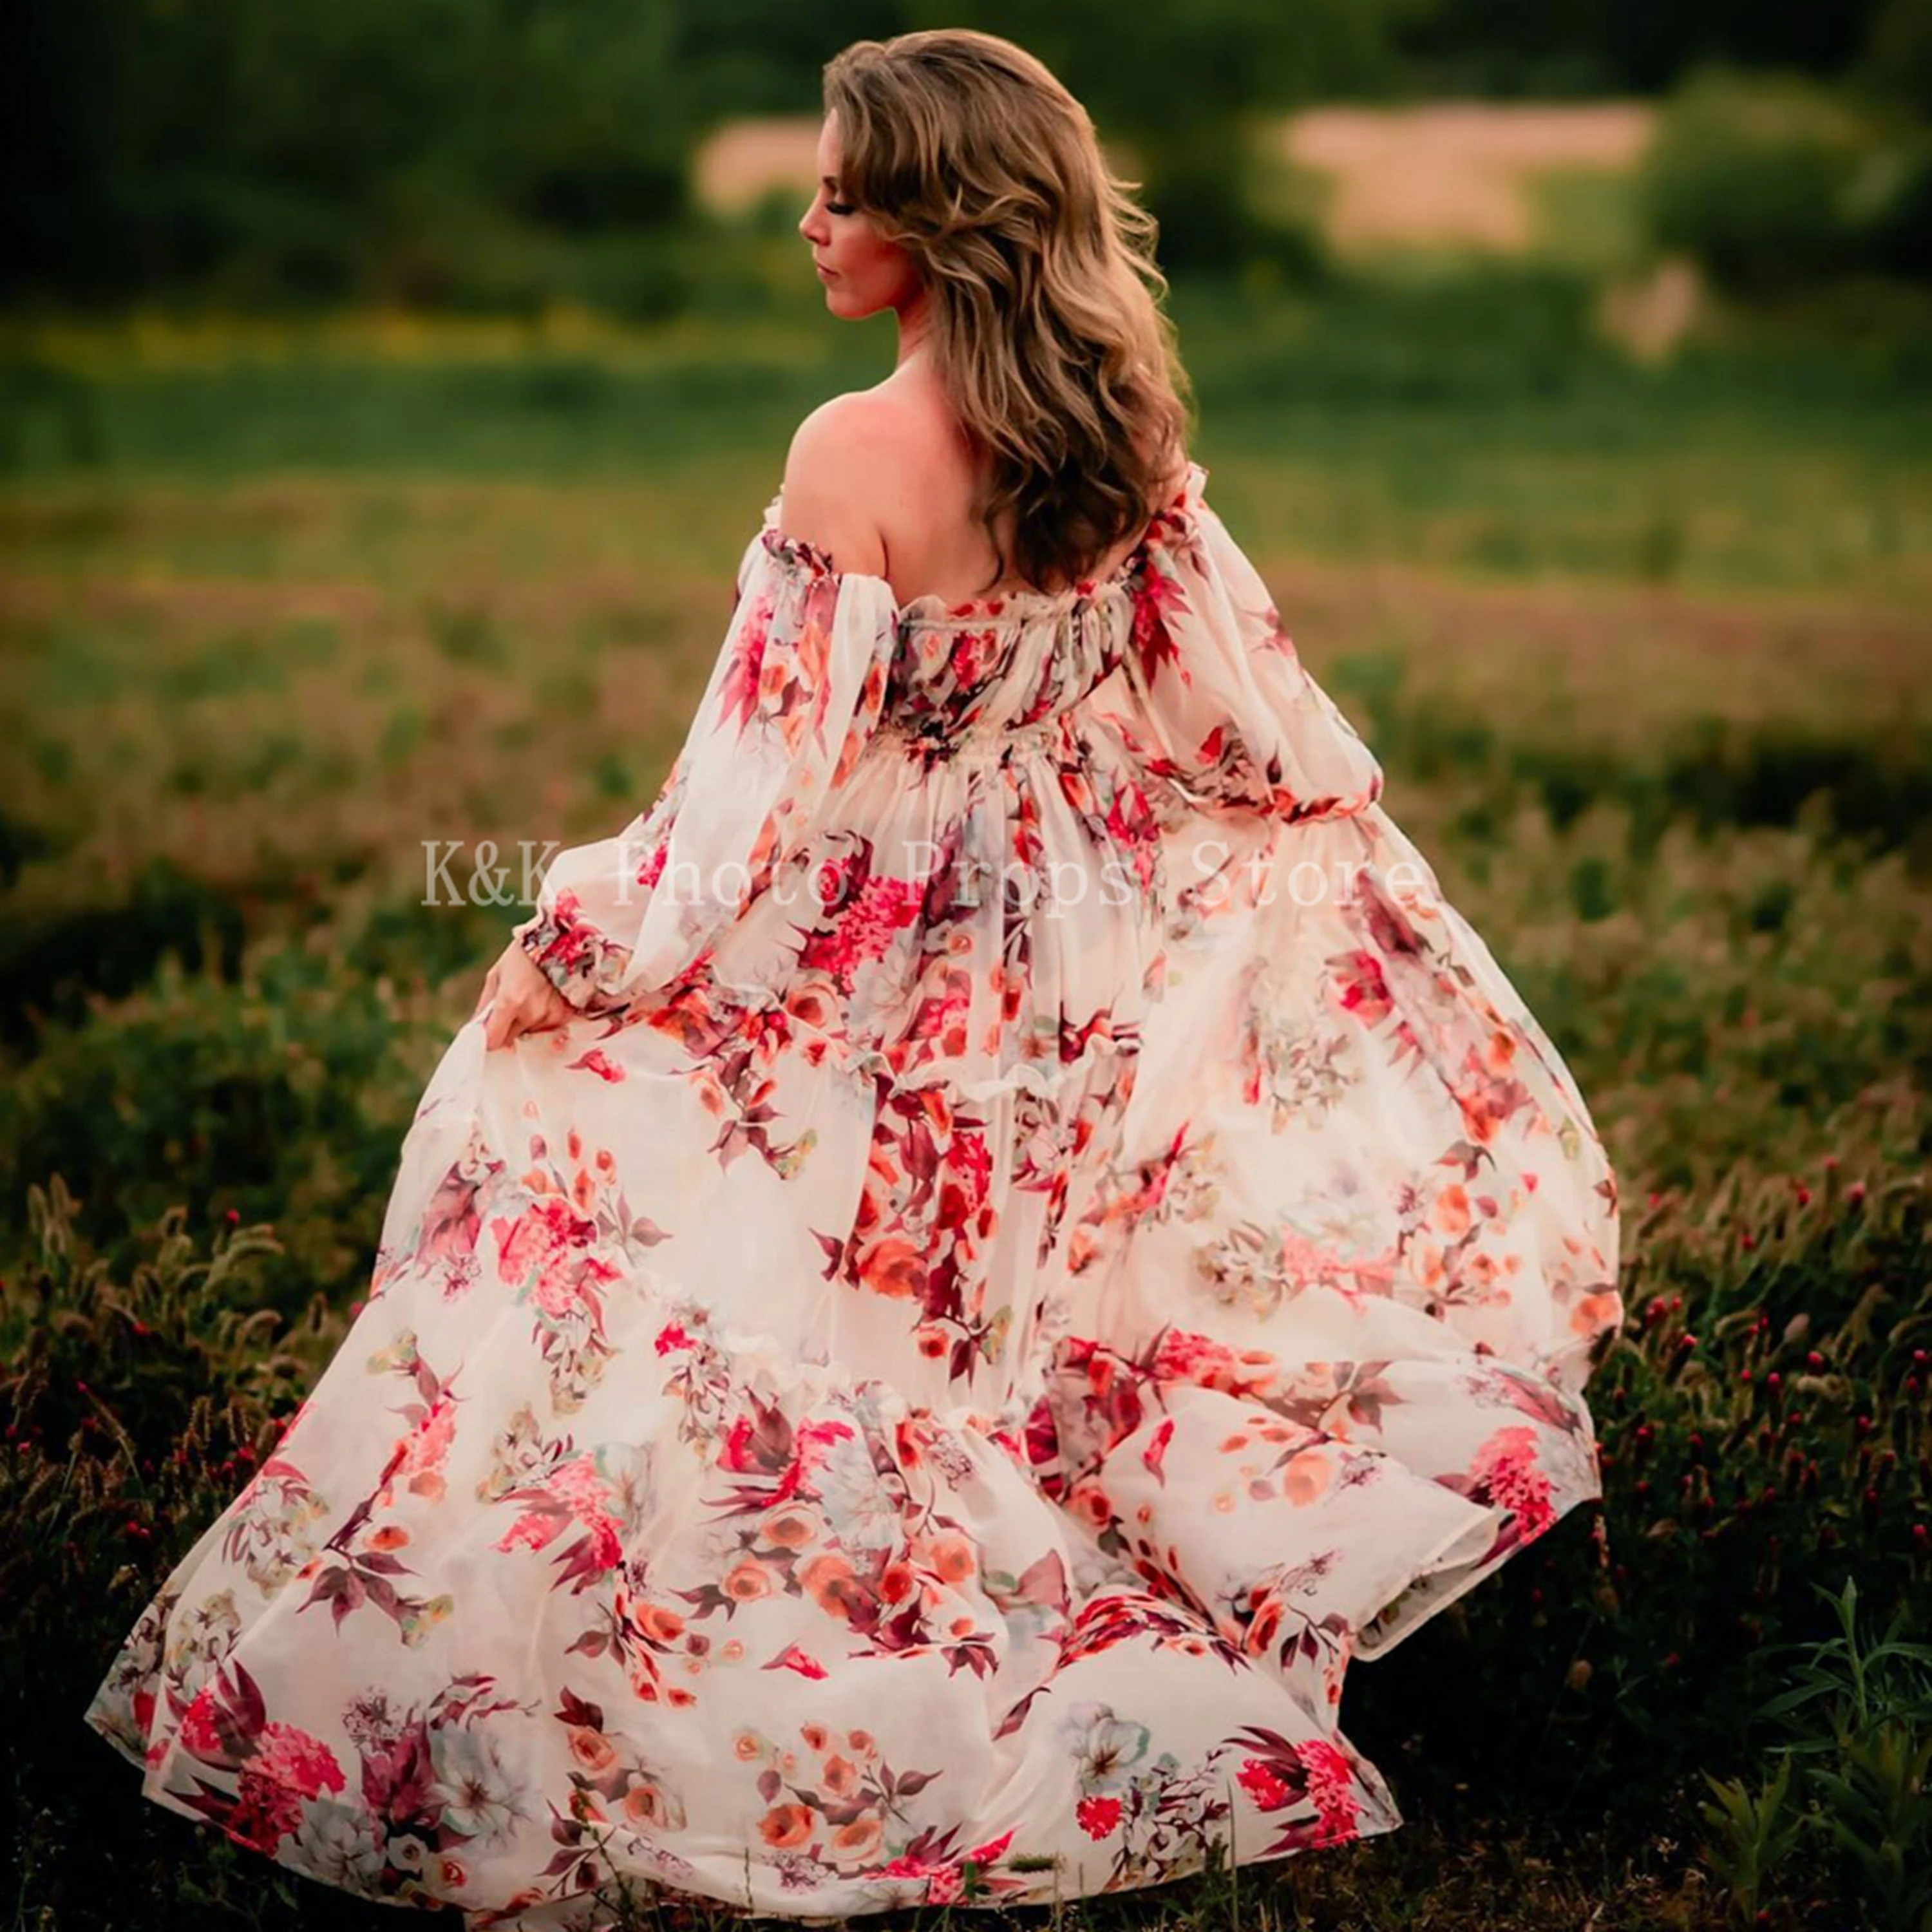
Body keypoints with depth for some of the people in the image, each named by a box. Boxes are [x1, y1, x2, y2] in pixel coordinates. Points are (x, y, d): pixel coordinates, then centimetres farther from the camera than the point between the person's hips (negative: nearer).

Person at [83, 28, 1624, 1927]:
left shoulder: (857, 451, -21)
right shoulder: (1126, 434, -2)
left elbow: (775, 766, -20)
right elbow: (1247, 712, 7)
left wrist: (569, 953, -11)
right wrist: (1361, 879, 25)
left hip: (860, 974, -6)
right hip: (1066, 975, 7)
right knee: (1007, 1298, 22)